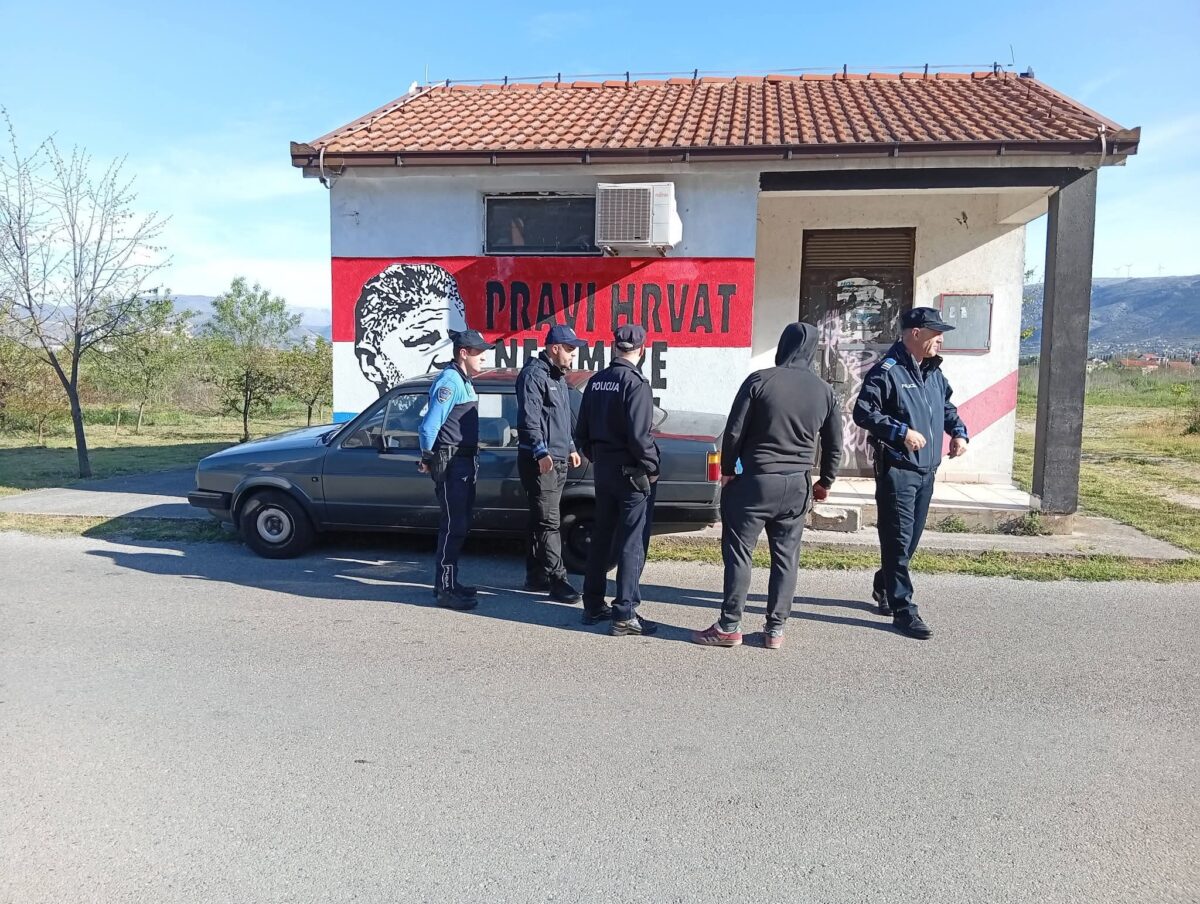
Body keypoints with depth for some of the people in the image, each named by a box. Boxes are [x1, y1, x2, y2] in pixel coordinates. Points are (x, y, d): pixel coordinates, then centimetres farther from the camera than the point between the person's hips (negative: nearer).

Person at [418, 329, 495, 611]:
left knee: (459, 524, 15)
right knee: (453, 525, -7)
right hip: (451, 463, -10)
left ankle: (448, 581, 25)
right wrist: (428, 459, -11)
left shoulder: (463, 381, 16)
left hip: (465, 462, 10)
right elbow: (429, 426, -22)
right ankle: (445, 590, -1)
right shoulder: (449, 381, -16)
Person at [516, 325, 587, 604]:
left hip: (558, 460, 10)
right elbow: (529, 418, -20)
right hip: (540, 461, -10)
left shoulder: (558, 376, 20)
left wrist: (570, 448, 29)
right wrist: (541, 452, -27)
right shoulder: (534, 374, -11)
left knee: (542, 519, 14)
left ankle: (536, 575, 21)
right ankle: (557, 580, -9)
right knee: (548, 521, -9)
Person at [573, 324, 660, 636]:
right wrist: (651, 467, -10)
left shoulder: (596, 381, 7)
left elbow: (582, 432, 10)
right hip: (632, 472, -7)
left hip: (602, 470, 7)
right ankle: (624, 614, 1)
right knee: (632, 543, -1)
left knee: (601, 538, 16)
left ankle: (593, 605, 25)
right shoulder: (635, 383, -16)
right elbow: (639, 435, -23)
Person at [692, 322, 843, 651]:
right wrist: (825, 482, 23)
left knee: (738, 552, 3)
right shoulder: (825, 391, 4)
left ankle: (729, 626, 6)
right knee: (786, 557, 10)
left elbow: (734, 432, -8)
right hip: (797, 486, 4)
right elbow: (834, 444, 10)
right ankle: (776, 628, 14)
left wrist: (727, 470, 5)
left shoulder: (760, 381, -8)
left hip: (755, 481, -4)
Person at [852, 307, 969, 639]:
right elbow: (863, 412, -18)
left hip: (927, 471, 9)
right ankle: (903, 610, 1)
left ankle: (884, 589, 35)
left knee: (910, 540, 17)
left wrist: (958, 432, 12)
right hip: (896, 470, -9)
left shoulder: (934, 372, 14)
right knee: (898, 541, -4)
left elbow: (947, 405, 29)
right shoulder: (887, 371, -13)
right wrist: (902, 432, -22)